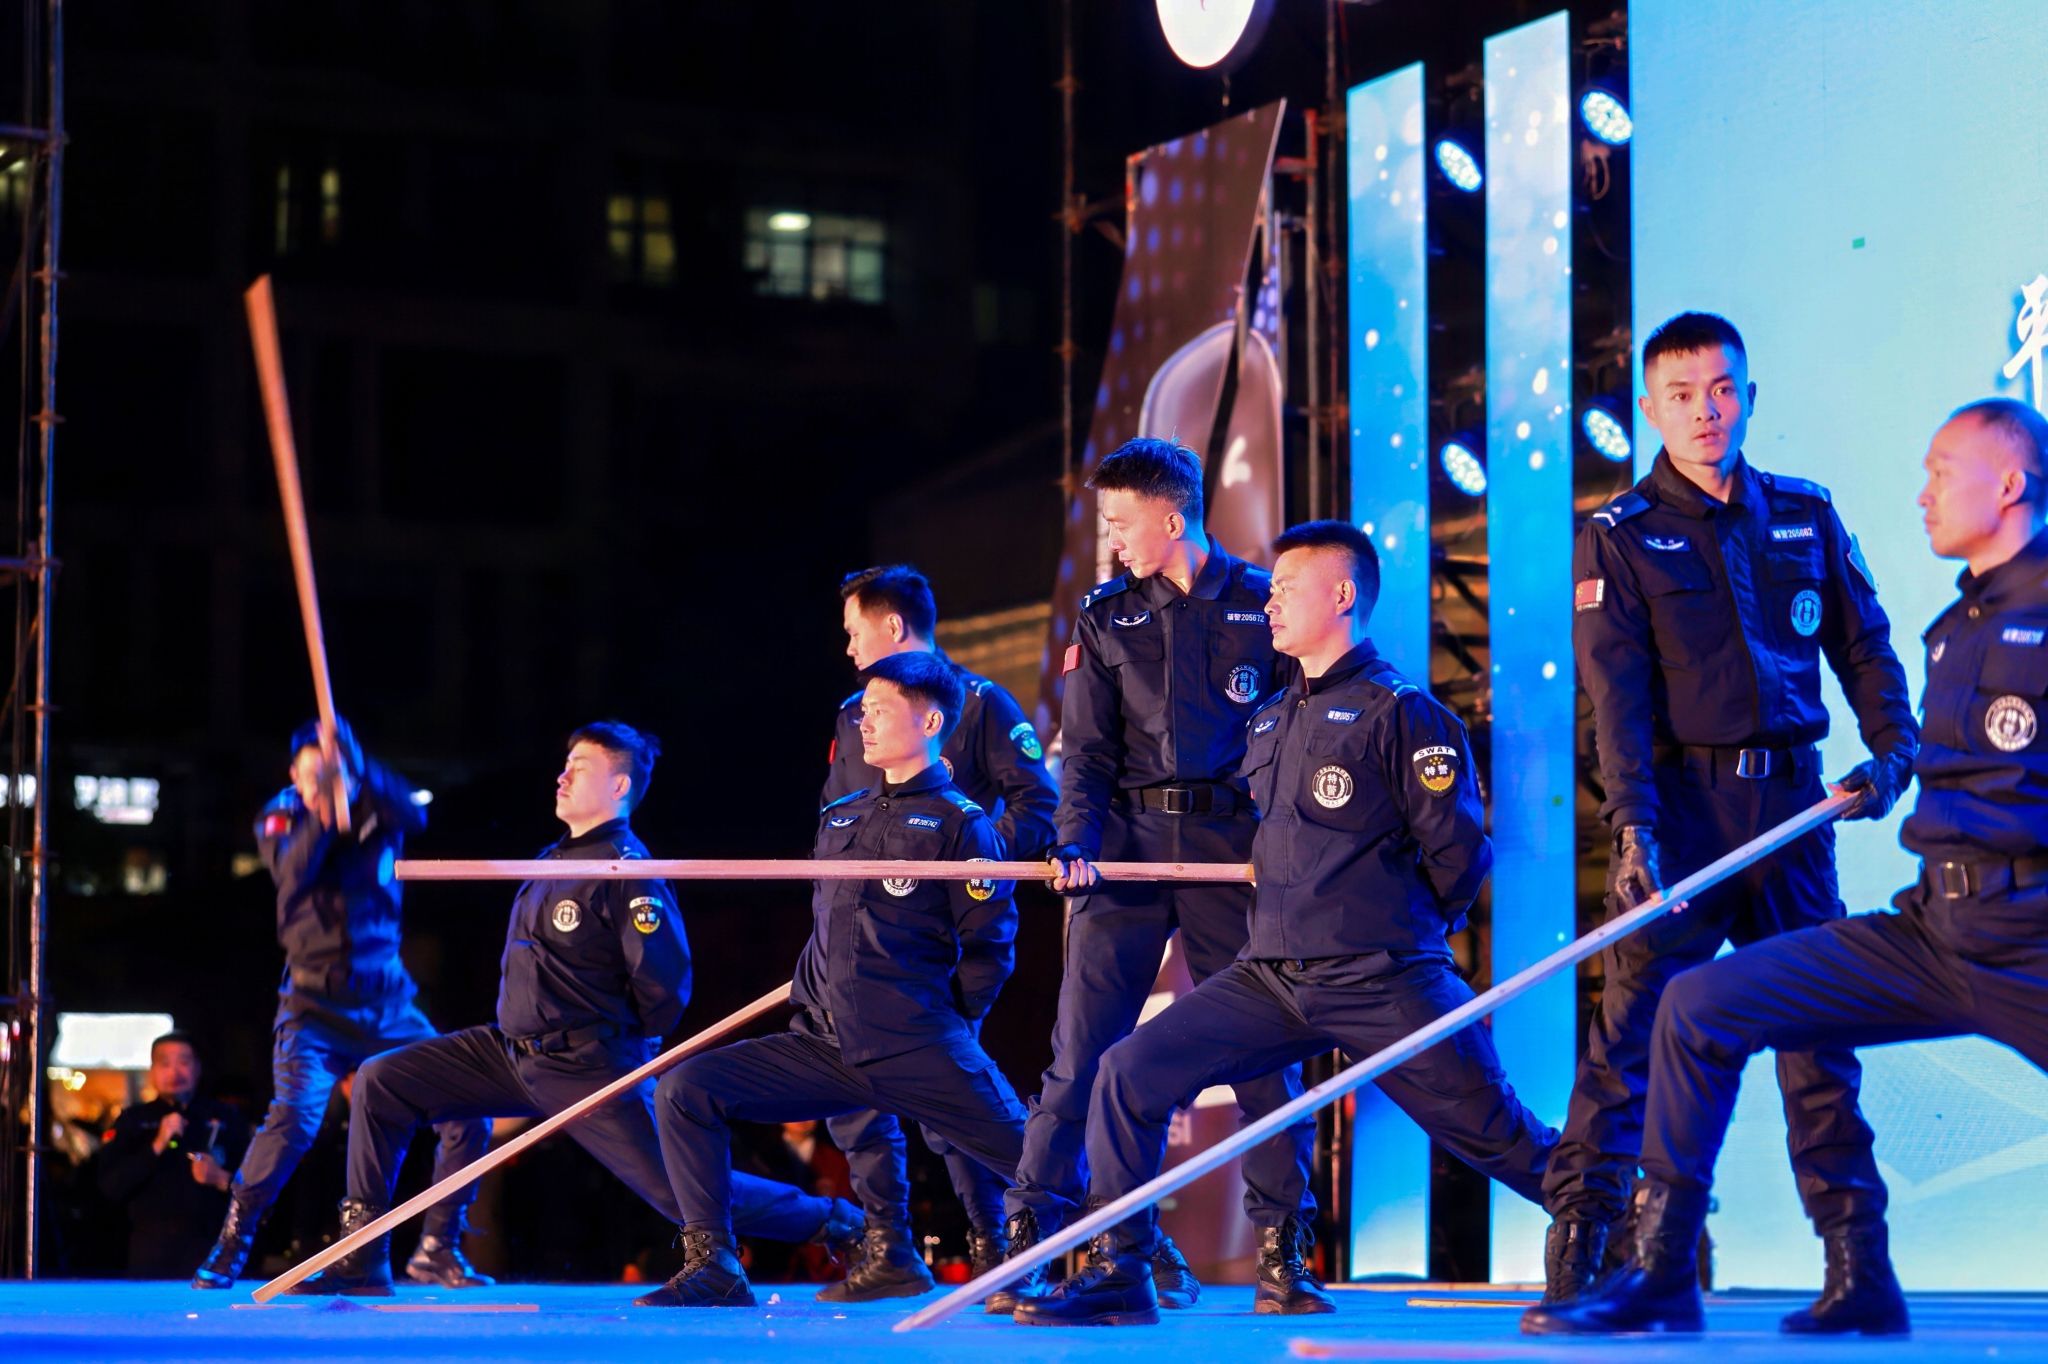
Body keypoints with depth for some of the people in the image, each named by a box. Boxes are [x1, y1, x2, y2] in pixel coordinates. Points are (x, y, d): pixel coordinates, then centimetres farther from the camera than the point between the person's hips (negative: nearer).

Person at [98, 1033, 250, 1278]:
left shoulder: (226, 1119, 13)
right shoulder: (133, 1121, 11)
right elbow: (111, 1187, 0)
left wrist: (222, 1179, -7)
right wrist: (157, 1146, -8)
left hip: (211, 1249, 0)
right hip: (151, 1253, 0)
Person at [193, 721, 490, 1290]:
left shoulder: (376, 809, 2)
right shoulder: (280, 817, 1)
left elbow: (414, 815, -23)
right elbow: (291, 873, -20)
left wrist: (355, 766, -37)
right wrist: (321, 811, -33)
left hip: (387, 1002, 3)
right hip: (316, 1003, -3)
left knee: (467, 1110, -5)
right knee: (296, 1116, -23)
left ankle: (435, 1250, 10)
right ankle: (228, 1250, -8)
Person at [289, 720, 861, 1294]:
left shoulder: (626, 870, -14)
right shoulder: (554, 859, 12)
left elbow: (665, 983, -19)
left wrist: (622, 1046, -5)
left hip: (584, 1069, -8)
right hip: (511, 1052, 8)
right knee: (380, 1083, 0)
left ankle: (836, 1223, 12)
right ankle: (363, 1262, 4)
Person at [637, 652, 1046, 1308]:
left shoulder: (961, 823, 0)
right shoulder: (840, 818, 19)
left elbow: (987, 948, -3)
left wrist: (940, 1031, -4)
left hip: (920, 1055, -6)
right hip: (827, 1049, 6)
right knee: (684, 1090, -6)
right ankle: (714, 1268, -3)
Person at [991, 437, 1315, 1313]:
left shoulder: (1262, 606, 4)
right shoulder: (1106, 617, 11)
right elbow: (1086, 749, 7)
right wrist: (1076, 843, -9)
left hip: (1231, 845, -1)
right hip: (1130, 842, 1)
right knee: (1083, 1044, -4)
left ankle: (1280, 1241, 9)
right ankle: (1030, 1236, 0)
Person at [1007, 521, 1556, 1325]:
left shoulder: (1399, 711, -5)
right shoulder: (1270, 720, 18)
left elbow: (1459, 851, -5)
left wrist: (1401, 931, 6)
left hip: (1382, 986, -6)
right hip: (1271, 979, 6)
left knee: (1497, 1136, -5)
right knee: (1130, 1072, -5)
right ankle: (1118, 1275, 3)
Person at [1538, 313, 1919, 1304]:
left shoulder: (1805, 518, 13)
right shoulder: (1619, 538, 2)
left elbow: (1864, 645, 14)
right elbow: (1617, 694, -7)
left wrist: (1892, 748, -3)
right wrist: (1634, 824, -17)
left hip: (1790, 800, 3)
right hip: (1683, 799, -3)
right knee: (1634, 1023, -9)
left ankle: (1857, 1253, 10)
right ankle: (1575, 1250, -7)